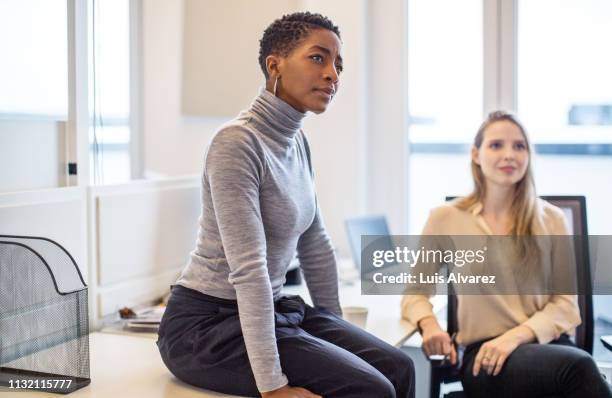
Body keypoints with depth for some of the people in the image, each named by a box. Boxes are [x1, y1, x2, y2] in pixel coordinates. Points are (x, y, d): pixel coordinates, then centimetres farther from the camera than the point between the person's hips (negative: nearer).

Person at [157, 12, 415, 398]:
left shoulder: (297, 141, 7)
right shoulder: (238, 141, -20)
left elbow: (316, 246, 15)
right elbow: (248, 269, -27)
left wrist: (338, 335, 18)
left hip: (273, 309, 8)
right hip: (208, 322, -8)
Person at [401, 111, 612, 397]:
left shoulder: (551, 219, 11)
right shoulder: (446, 219, 6)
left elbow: (566, 305, 6)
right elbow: (414, 292, 12)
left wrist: (516, 335, -13)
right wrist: (429, 324, -11)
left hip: (547, 343, 2)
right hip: (484, 355, -2)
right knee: (578, 366, -35)